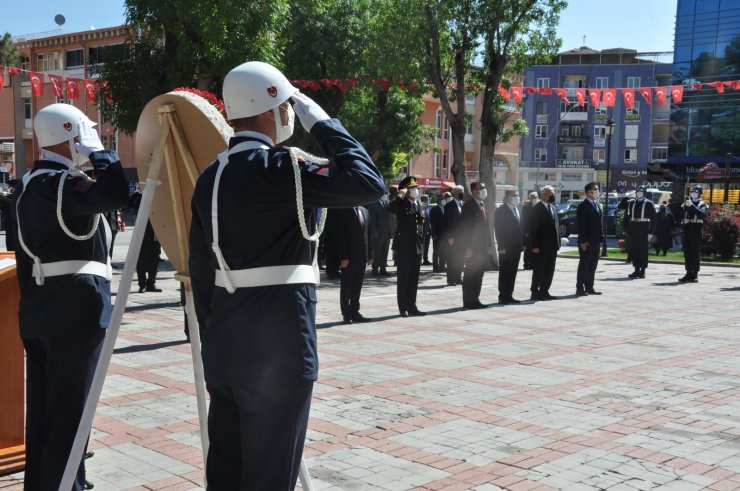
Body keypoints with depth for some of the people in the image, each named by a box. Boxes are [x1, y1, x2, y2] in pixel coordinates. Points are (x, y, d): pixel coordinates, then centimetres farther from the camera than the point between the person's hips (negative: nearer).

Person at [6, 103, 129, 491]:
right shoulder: (59, 182, -13)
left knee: (42, 412, 15)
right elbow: (115, 194, -29)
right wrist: (99, 152, -13)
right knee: (69, 413, -4)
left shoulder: (25, 187, 17)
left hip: (37, 312, 9)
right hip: (74, 311, -9)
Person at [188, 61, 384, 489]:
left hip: (224, 343, 8)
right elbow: (368, 184, -20)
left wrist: (212, 326, 20)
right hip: (278, 343, -8)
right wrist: (321, 121, -10)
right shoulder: (280, 167, -14)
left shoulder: (210, 177, 10)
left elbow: (200, 265, 12)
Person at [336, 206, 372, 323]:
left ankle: (355, 312, 18)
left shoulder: (364, 211, 12)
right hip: (349, 256, -6)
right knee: (346, 286, 4)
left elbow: (368, 234, 14)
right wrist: (343, 257, -15)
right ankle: (346, 314, 11)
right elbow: (340, 235, -11)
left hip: (362, 256, 6)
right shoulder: (344, 211, -7)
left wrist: (370, 255, 9)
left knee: (357, 286, 10)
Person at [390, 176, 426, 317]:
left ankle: (412, 306, 17)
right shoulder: (401, 204, -7)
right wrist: (400, 195, -26)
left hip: (417, 247, 7)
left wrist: (421, 243, 17)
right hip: (404, 247, -7)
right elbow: (392, 208, -31)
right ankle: (403, 308, 6)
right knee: (403, 278, 1)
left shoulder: (418, 205, 15)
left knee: (414, 279, 11)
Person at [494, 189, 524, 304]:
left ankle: (509, 295, 15)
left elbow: (521, 227, 17)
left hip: (516, 247, 7)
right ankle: (503, 296, 3)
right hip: (506, 248, -7)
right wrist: (501, 246, -17)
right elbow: (498, 230, -12)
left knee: (512, 272, 10)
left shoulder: (518, 210, 15)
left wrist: (523, 244, 9)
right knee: (504, 272, -1)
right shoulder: (501, 210, -9)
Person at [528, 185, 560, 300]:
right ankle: (535, 292, 5)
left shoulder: (552, 208, 15)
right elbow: (533, 228, -13)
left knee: (549, 270, 10)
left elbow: (556, 225, 18)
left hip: (552, 246, 8)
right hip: (541, 246, -8)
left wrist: (557, 243, 12)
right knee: (538, 270, -1)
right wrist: (535, 245, -18)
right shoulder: (537, 208, -9)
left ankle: (544, 292, 18)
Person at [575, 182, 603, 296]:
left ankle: (589, 288, 17)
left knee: (593, 265, 11)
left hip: (596, 241, 8)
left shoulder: (597, 205, 16)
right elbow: (581, 225, -16)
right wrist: (583, 241, -20)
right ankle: (580, 288, 1)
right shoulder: (583, 205, -11)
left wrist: (601, 238, 13)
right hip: (586, 242, -8)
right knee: (584, 265, -3)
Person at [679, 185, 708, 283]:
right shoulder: (687, 203, 17)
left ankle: (695, 275, -1)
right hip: (686, 231, 5)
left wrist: (692, 206, -23)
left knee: (695, 254, -4)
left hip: (696, 231, -5)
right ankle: (688, 274, 11)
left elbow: (703, 215, -18)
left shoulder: (702, 204, 2)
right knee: (687, 254, 6)